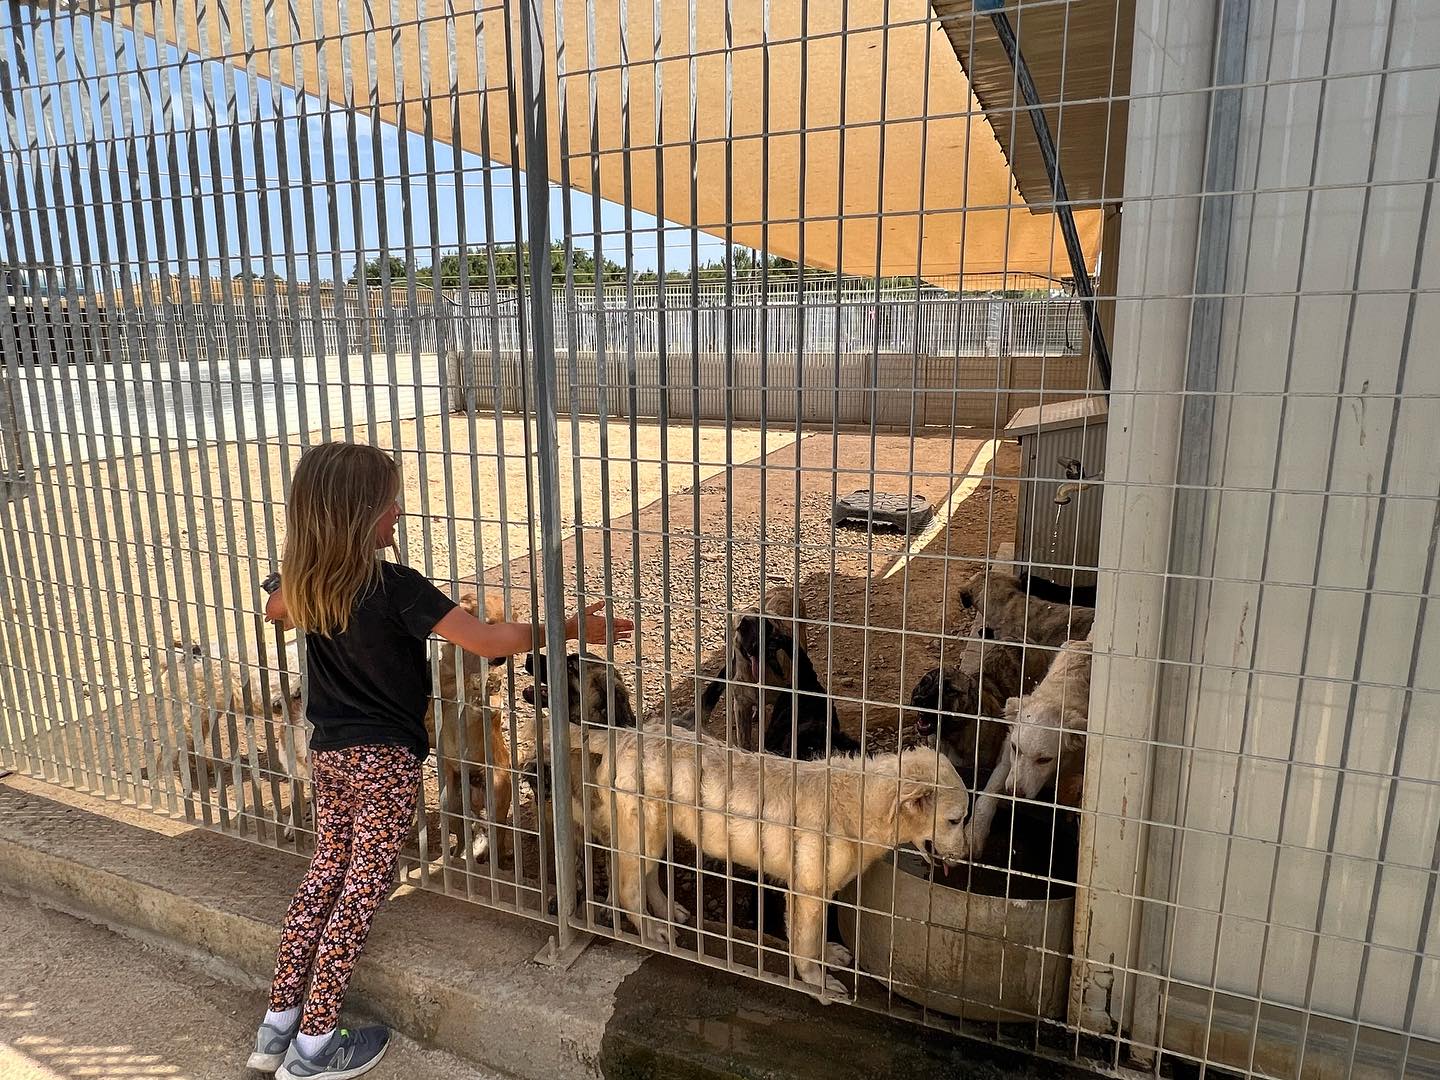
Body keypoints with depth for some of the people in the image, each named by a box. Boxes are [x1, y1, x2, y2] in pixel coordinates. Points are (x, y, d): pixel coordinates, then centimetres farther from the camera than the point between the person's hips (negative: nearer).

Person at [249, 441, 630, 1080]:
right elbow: (486, 641, -24)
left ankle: (277, 1027, 29)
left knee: (325, 873, 20)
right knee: (362, 890, 5)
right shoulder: (395, 587, -24)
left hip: (328, 752, 7)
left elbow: (275, 610, 23)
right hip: (385, 760, -7)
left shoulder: (302, 583, -2)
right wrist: (573, 628, -16)